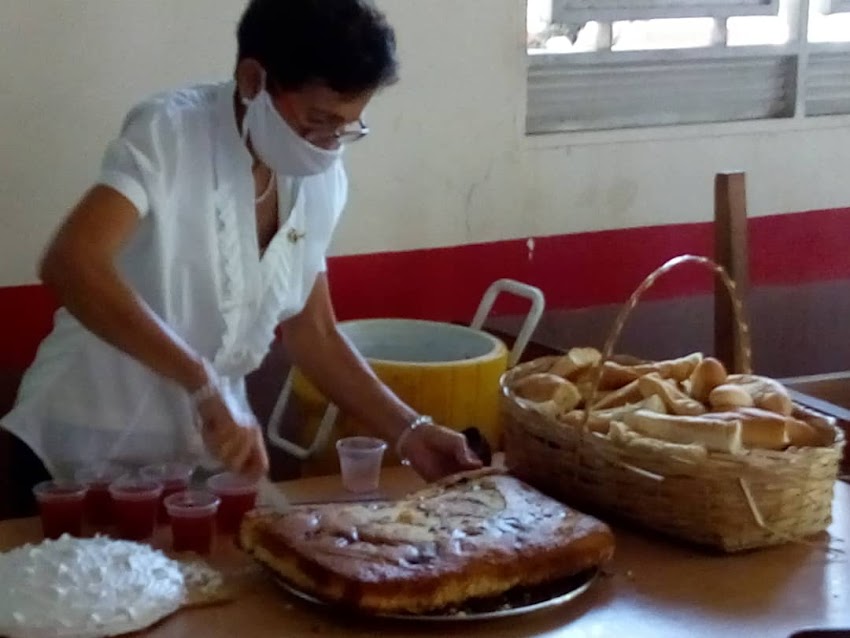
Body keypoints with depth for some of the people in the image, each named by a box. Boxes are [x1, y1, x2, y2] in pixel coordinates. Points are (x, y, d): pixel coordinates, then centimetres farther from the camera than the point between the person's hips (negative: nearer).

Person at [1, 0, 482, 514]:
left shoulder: (320, 183, -3)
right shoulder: (169, 133, -21)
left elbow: (312, 334, 7)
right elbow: (71, 265, -36)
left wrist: (409, 432, -3)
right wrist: (204, 383, -42)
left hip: (208, 454, 5)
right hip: (91, 453, -5)